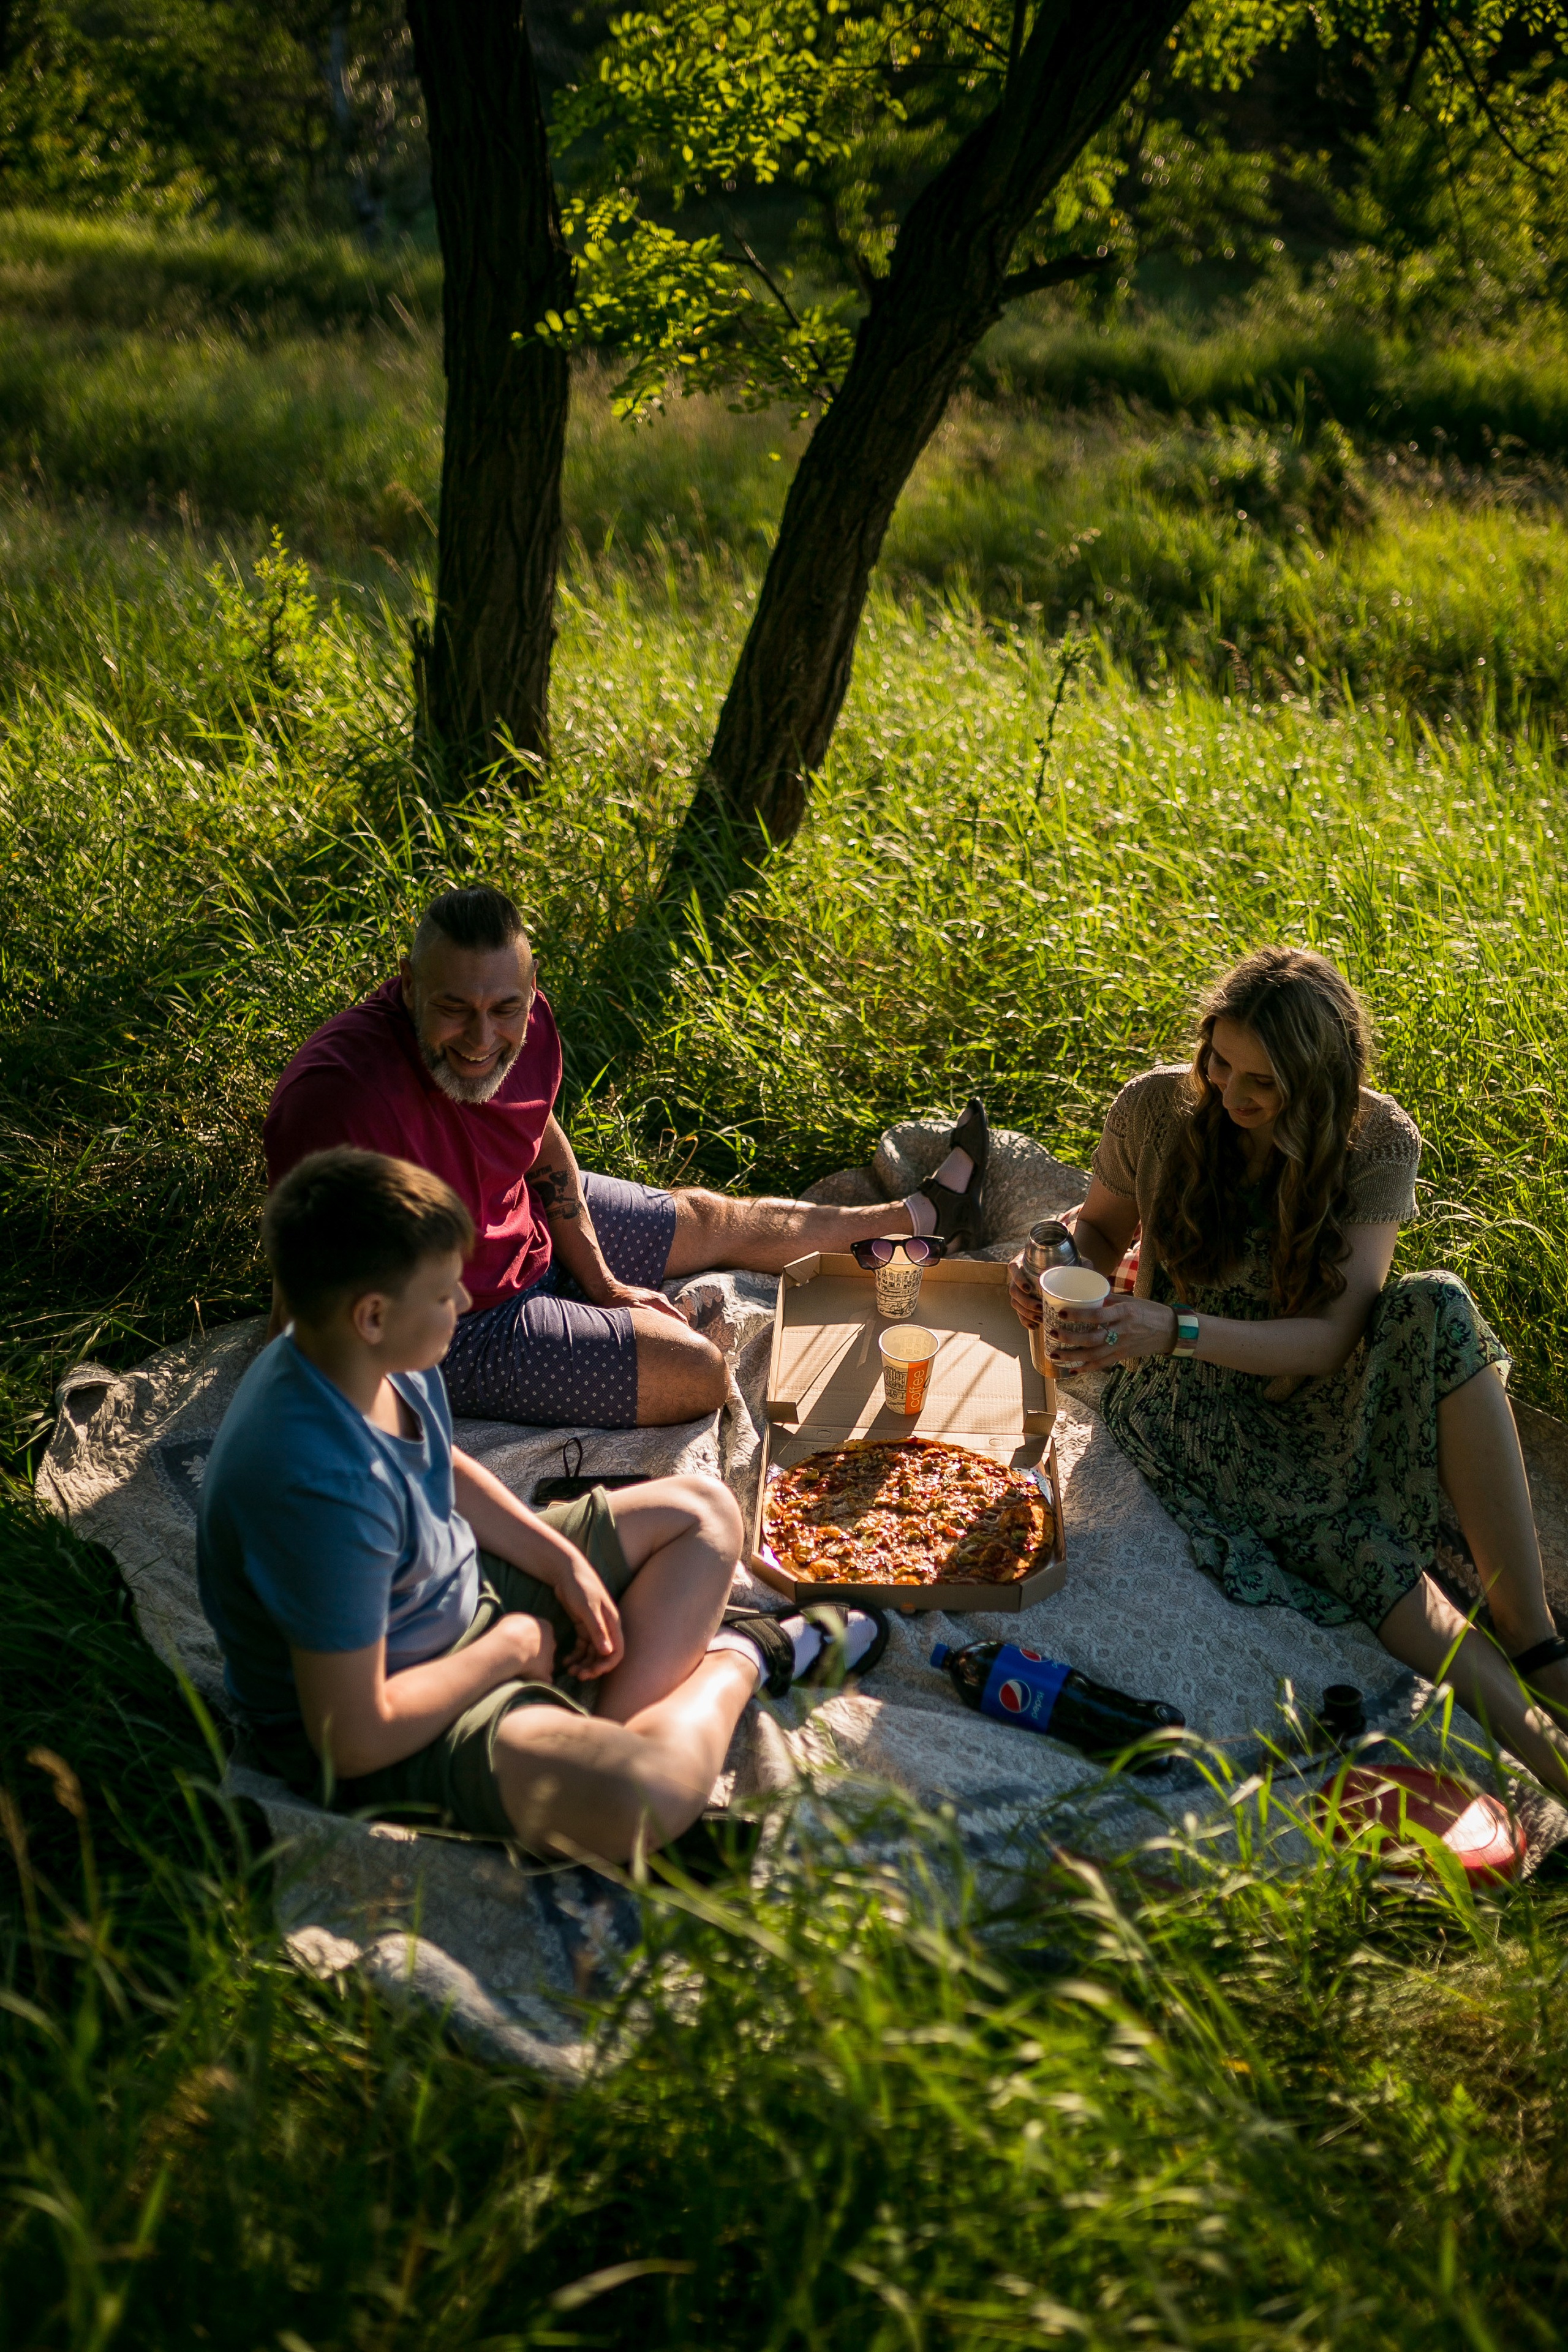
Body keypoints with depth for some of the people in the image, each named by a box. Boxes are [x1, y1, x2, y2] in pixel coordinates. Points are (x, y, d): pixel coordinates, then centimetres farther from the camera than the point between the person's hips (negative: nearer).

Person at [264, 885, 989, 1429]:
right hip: (451, 1333, -8)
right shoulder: (339, 1094, -39)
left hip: (533, 1229, 8)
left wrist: (602, 1283, 5)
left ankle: (920, 1216, 47)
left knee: (716, 1221, 22)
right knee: (698, 1375, -10)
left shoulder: (521, 1020, -16)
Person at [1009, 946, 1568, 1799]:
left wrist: (1179, 1330, -33)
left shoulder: (1377, 1142, -12)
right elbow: (1101, 1230, 10)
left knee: (1437, 1309, -32)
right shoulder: (1155, 1109, -9)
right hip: (1187, 1399, -1)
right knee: (1359, 1544, -31)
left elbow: (1332, 1338, -19)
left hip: (1308, 1389, 1)